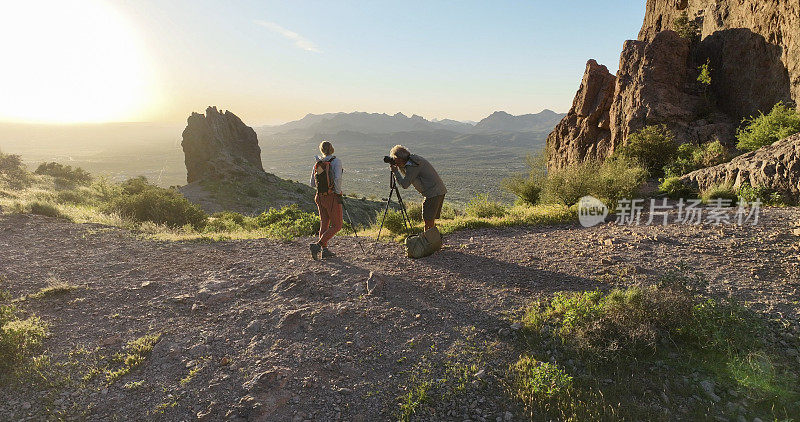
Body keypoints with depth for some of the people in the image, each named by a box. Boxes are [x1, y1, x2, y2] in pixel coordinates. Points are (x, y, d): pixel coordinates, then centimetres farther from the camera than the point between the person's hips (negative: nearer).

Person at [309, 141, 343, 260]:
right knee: (337, 225, 2)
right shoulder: (336, 161, -9)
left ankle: (325, 250, 13)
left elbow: (312, 183, 9)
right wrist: (338, 193, -10)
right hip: (332, 197, -6)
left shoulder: (317, 164, 6)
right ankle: (318, 244, -11)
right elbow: (338, 178, -22)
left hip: (320, 197, 6)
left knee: (324, 224, 14)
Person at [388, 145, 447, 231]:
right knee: (431, 220, 15)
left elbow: (405, 185, -14)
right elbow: (407, 176, 30)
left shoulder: (412, 165, -14)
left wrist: (395, 172, -4)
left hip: (433, 193, -10)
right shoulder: (414, 159, 15)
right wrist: (400, 167, 15)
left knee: (428, 221, -6)